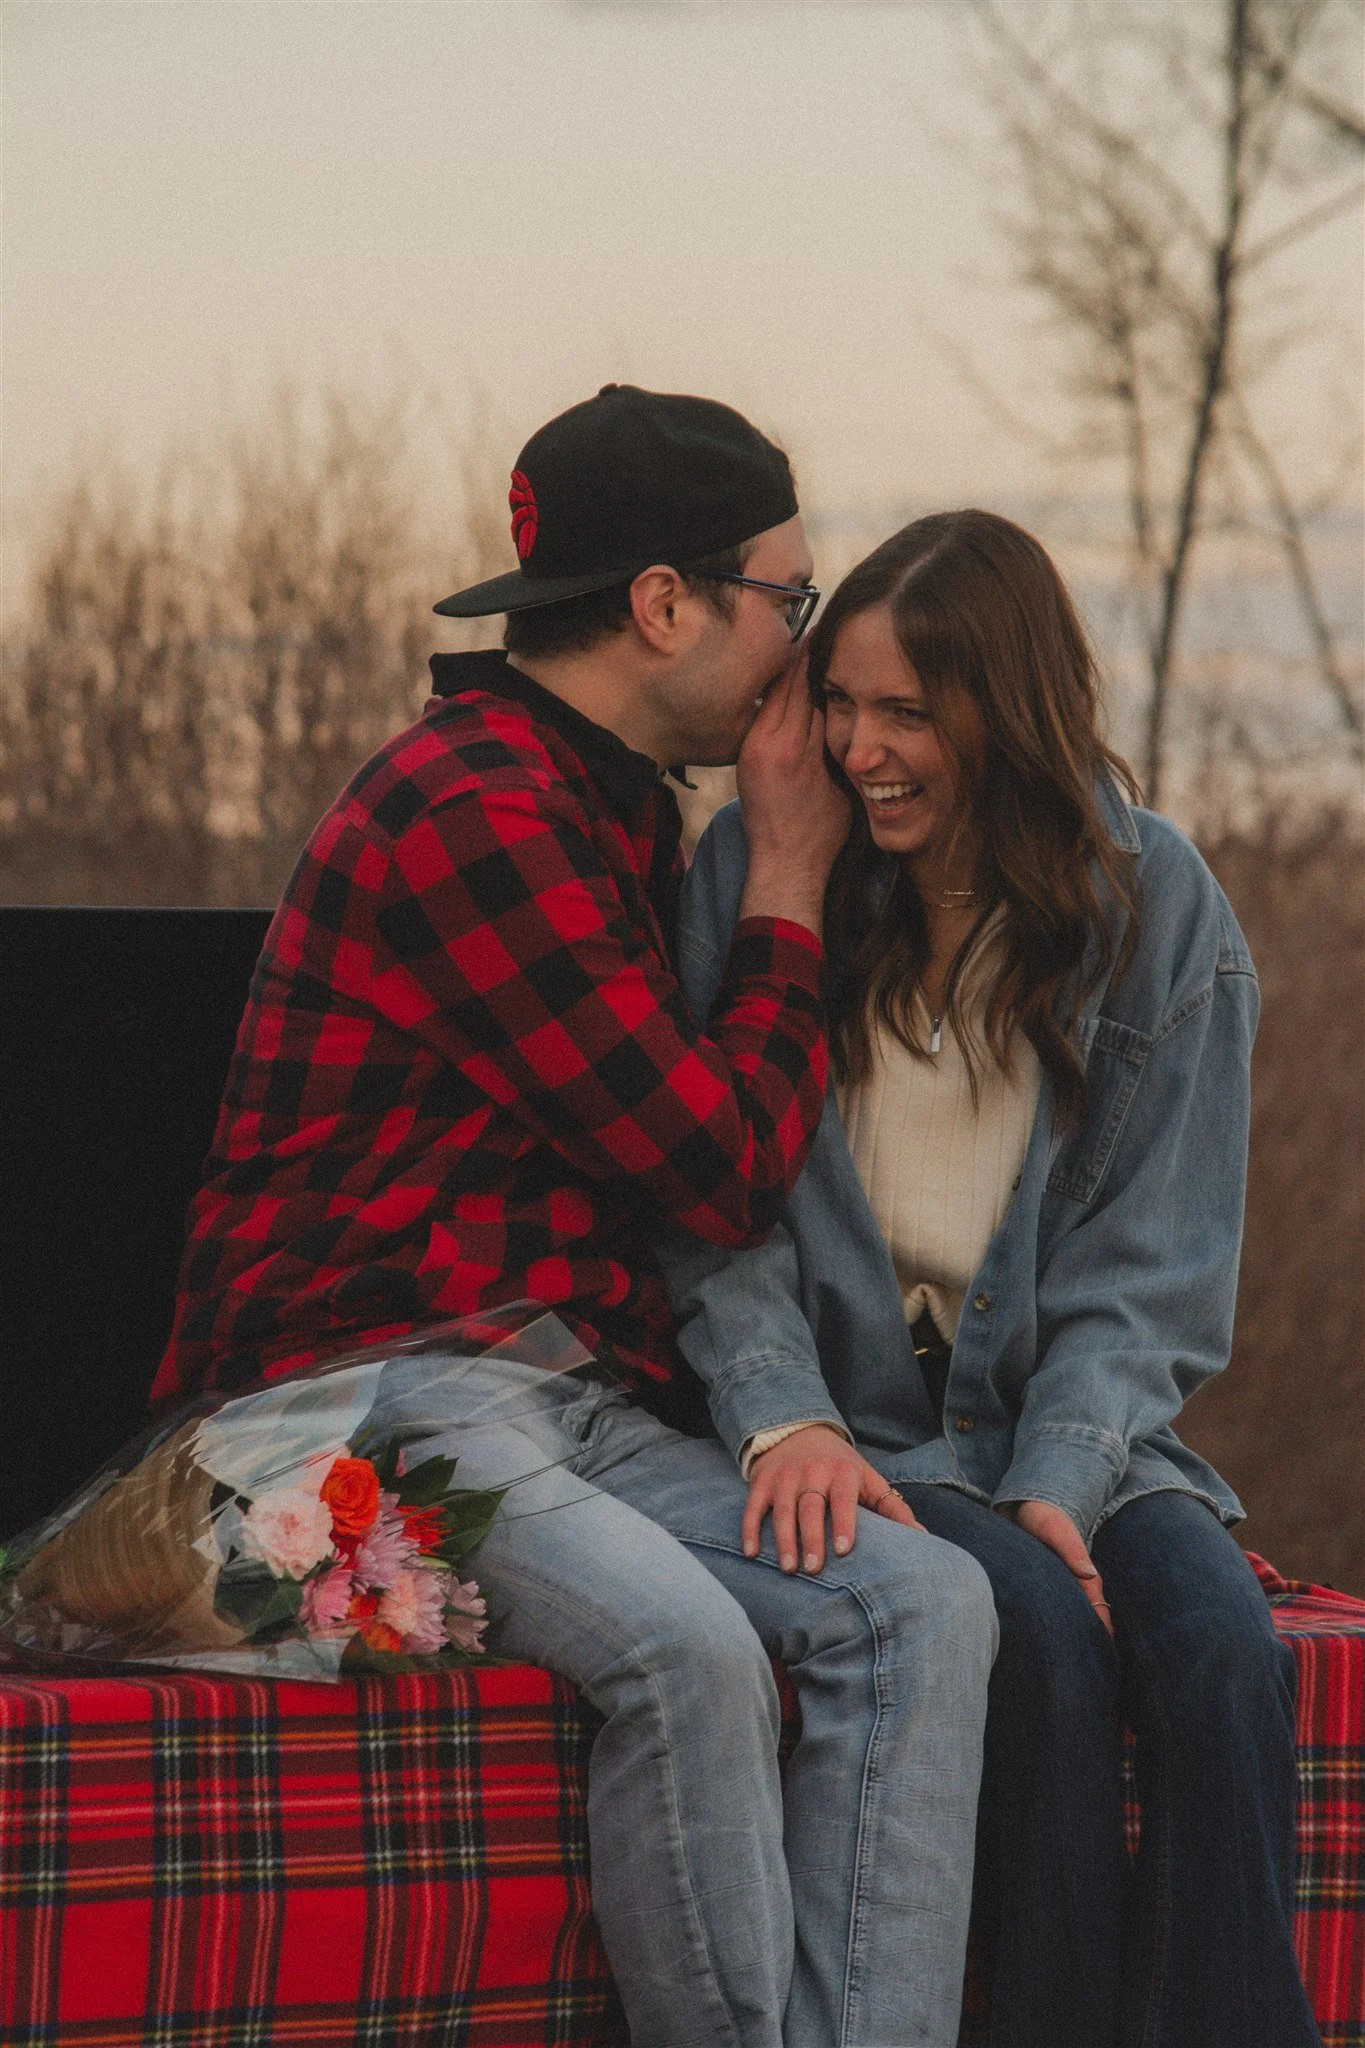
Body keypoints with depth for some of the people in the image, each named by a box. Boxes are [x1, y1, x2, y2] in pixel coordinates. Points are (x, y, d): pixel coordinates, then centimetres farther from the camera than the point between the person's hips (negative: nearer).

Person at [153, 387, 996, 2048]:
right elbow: (726, 1173, -13)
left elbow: (699, 1175, 24)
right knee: (686, 1640, -35)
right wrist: (788, 884, 0)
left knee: (924, 1599, -15)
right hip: (365, 1398, -9)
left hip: (581, 1406, 9)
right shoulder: (470, 818, -13)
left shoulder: (611, 814, 20)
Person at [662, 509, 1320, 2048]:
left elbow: (1149, 1262, 2)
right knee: (1041, 1632, -31)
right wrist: (783, 1417, -19)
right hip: (851, 1424, -1)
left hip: (1073, 1420, 1)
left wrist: (1057, 1480, -13)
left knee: (1220, 1644, -28)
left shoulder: (1156, 905, 3)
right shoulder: (757, 870, 2)